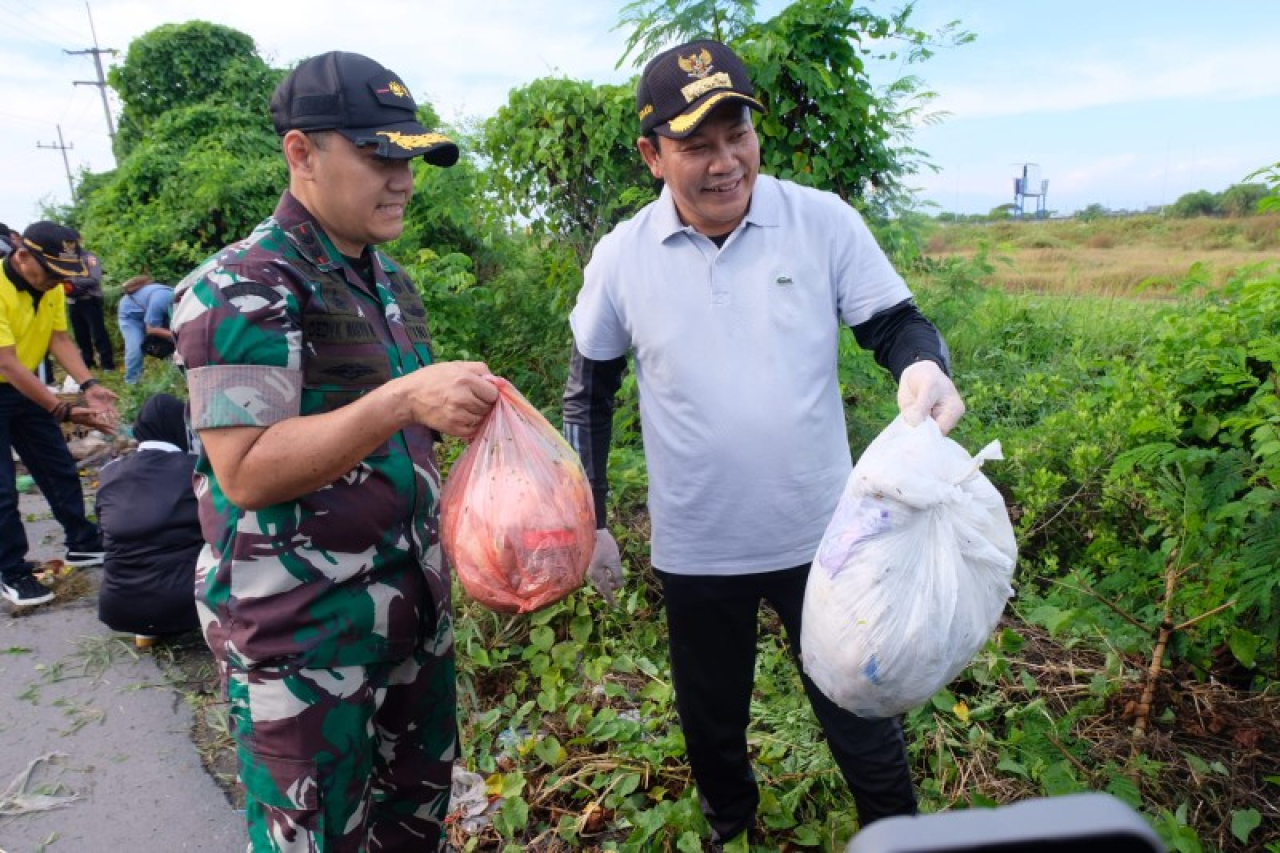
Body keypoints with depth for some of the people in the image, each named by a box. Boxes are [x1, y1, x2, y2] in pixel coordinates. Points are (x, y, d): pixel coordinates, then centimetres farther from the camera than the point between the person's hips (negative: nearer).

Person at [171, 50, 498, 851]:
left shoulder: (390, 278, 9)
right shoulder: (241, 288, -16)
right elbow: (246, 471, -24)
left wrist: (449, 410, 3)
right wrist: (403, 401, -34)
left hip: (413, 598, 8)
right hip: (303, 623, -7)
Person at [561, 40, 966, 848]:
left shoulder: (824, 221, -11)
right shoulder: (621, 257, -6)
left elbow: (898, 325, -4)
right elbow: (589, 392, 4)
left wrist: (925, 369, -29)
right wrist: (588, 521, 4)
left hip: (822, 538, -1)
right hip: (696, 555, 2)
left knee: (862, 726, 17)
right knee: (712, 731, 24)